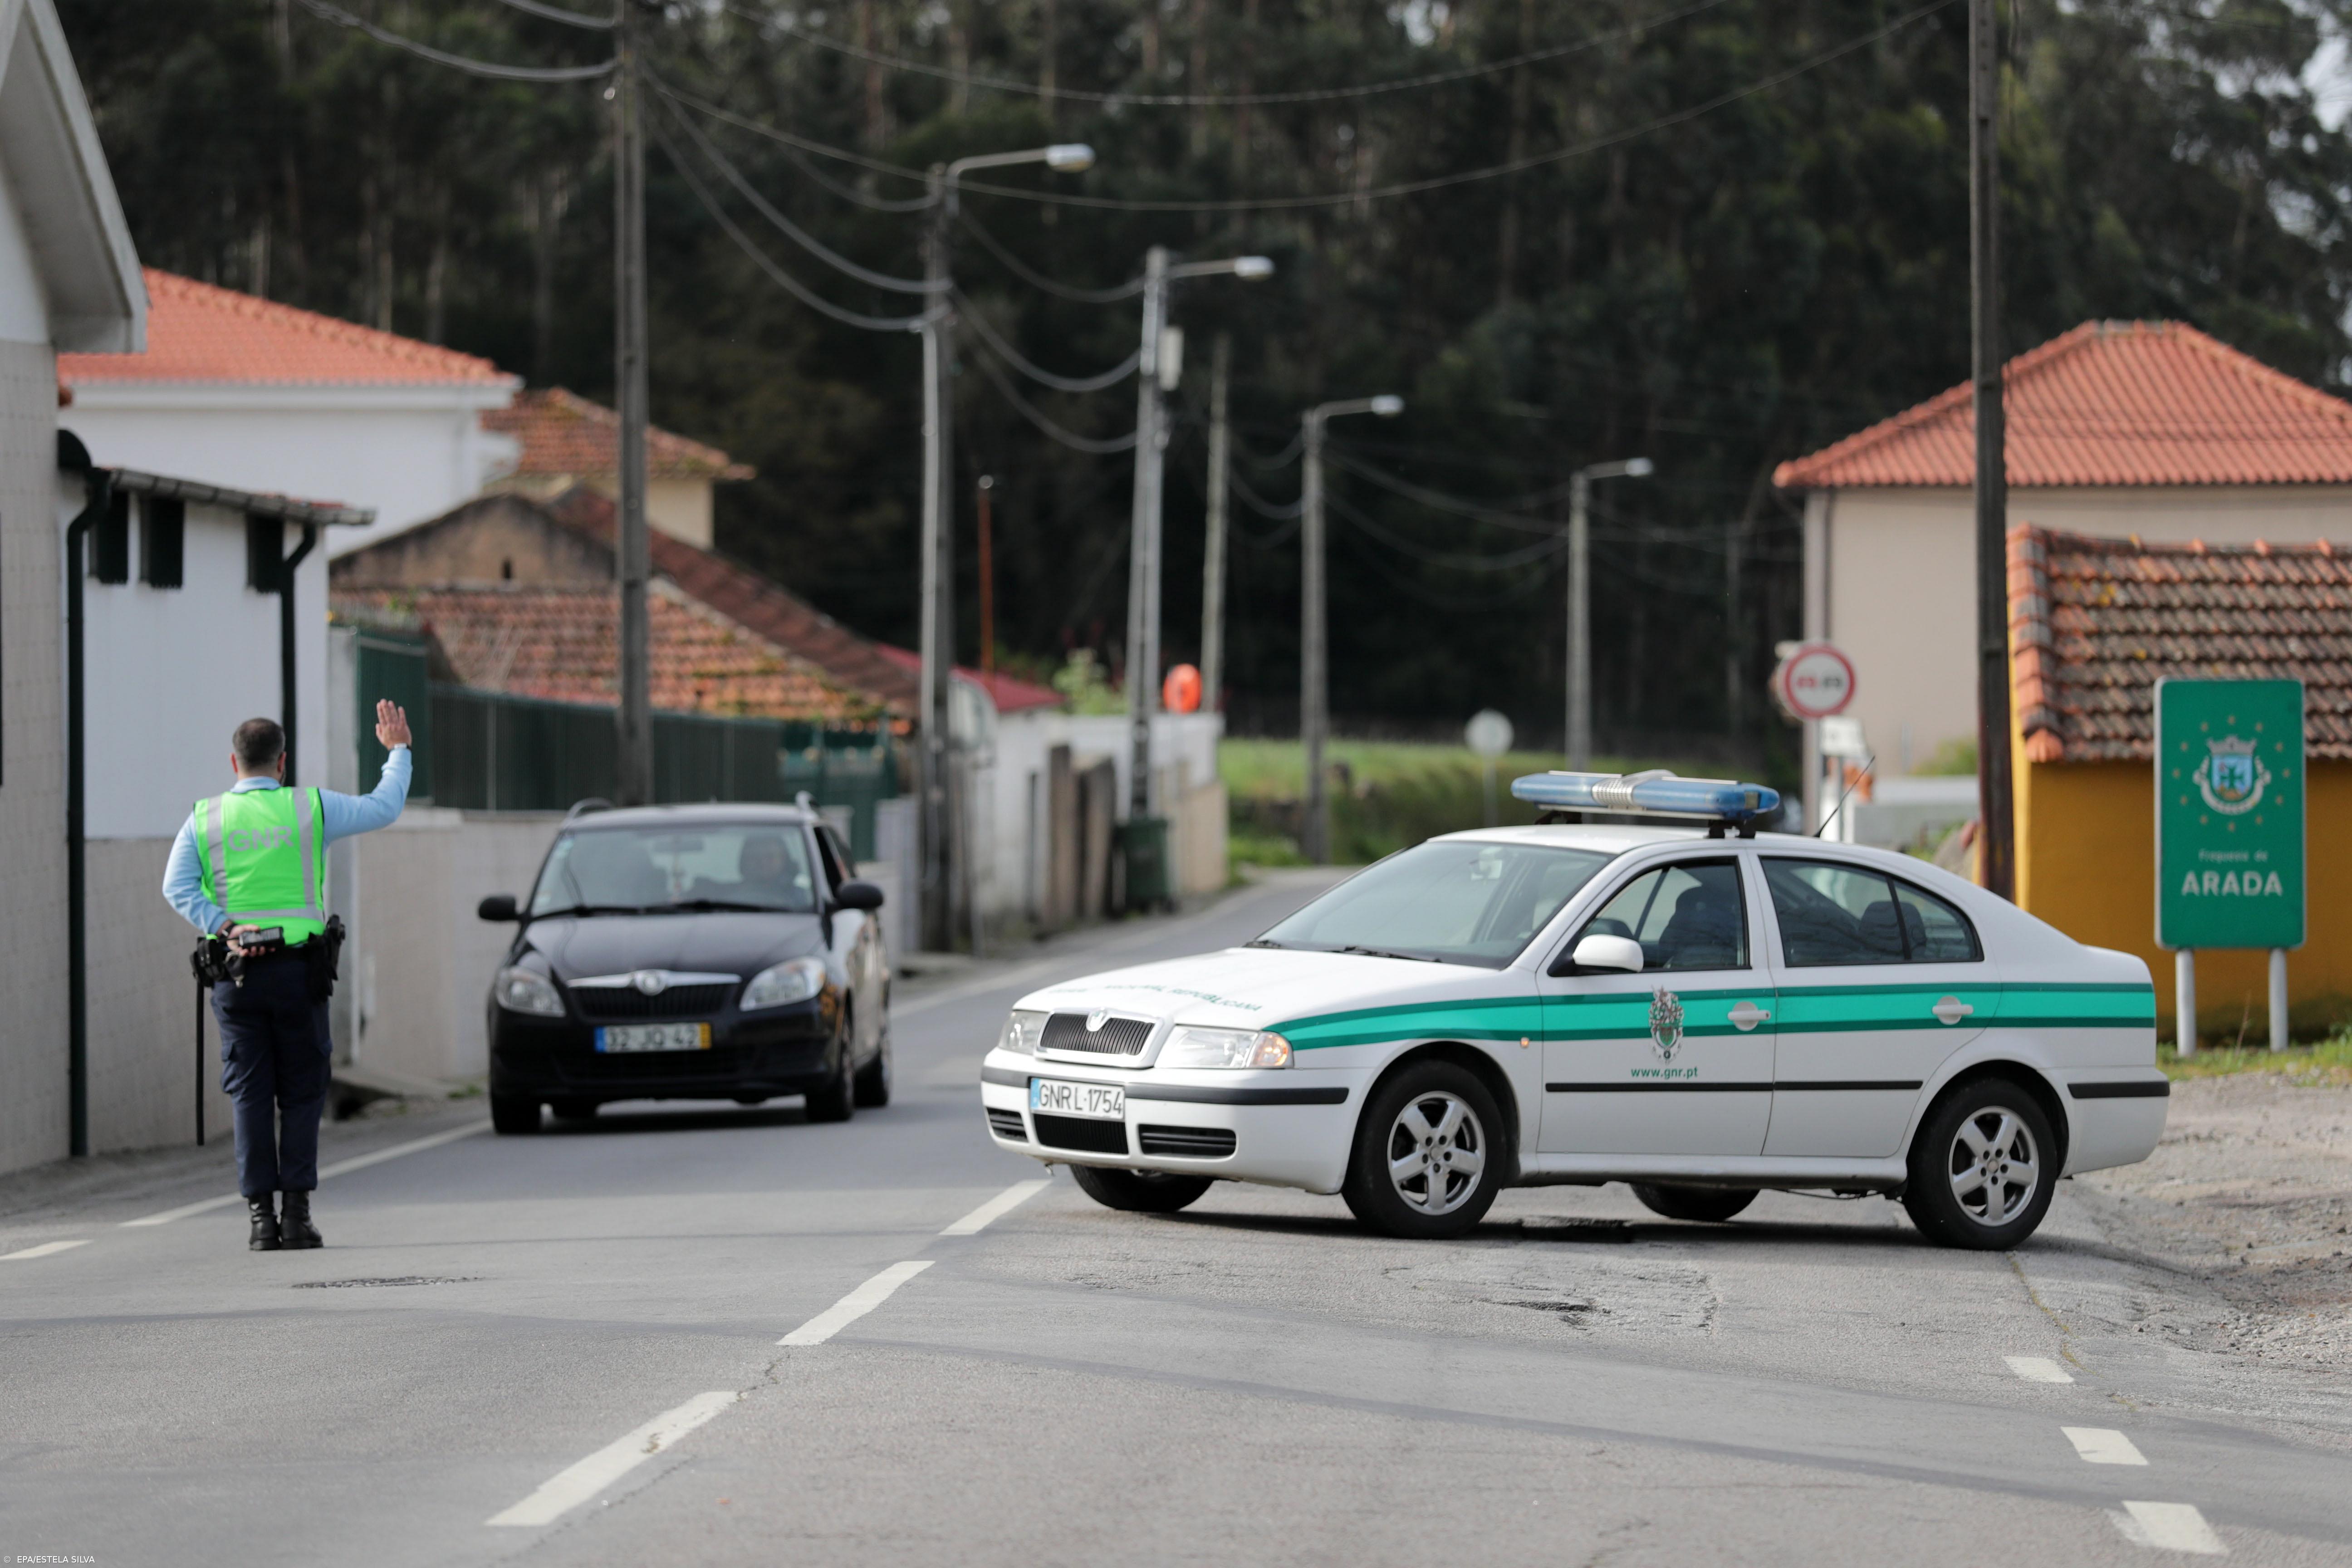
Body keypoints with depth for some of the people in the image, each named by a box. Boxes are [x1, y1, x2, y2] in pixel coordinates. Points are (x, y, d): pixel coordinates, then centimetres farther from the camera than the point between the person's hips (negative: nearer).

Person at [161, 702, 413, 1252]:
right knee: (301, 1094, 5)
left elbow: (177, 887, -8)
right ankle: (297, 1212, -2)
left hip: (236, 977, 1)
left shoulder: (205, 819, 4)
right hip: (299, 968, -1)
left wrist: (224, 928, -14)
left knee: (251, 1097, 3)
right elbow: (384, 808, 12)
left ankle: (262, 1216, -2)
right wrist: (399, 750, 25)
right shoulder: (310, 808, 1)